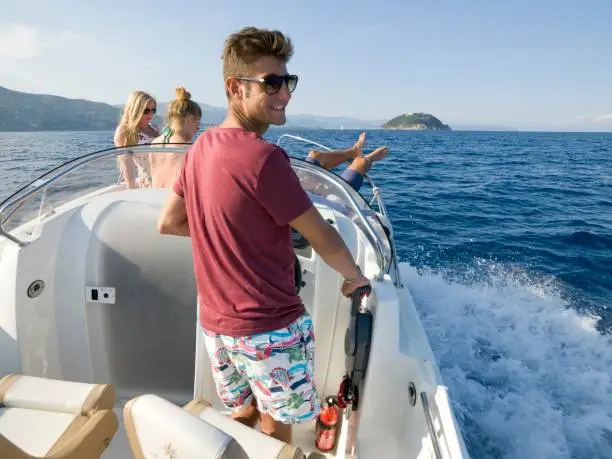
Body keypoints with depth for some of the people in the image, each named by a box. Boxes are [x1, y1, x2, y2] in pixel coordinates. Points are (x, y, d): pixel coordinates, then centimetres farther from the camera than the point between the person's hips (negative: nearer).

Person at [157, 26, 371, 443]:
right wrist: (355, 276, 4)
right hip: (271, 328, -7)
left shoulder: (202, 147, 2)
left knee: (243, 414, 27)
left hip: (215, 322, 7)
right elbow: (323, 239, -15)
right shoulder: (263, 157, -22)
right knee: (276, 429, 16)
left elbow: (168, 224, 11)